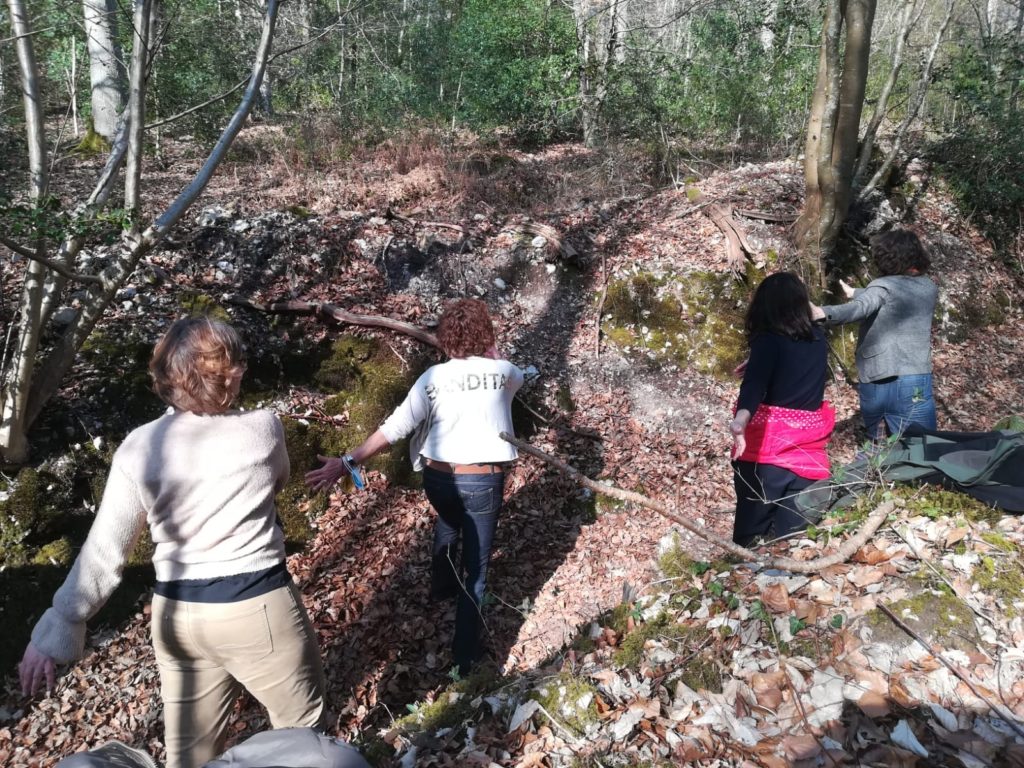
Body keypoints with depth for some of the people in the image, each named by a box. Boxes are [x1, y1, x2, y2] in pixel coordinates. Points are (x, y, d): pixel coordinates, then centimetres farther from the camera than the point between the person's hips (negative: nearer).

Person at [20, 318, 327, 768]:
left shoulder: (140, 448, -8)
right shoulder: (263, 429, -10)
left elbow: (104, 551, -8)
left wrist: (58, 627, 1)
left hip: (178, 615, 3)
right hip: (259, 608, -3)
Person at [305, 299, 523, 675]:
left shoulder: (432, 378, -5)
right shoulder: (503, 371, -4)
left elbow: (394, 428, -12)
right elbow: (516, 378, 24)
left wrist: (348, 463, -10)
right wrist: (491, 354, 21)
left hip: (439, 478, 2)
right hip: (483, 482, -2)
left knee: (447, 525, 37)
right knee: (475, 570, 8)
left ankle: (441, 587, 58)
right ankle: (465, 656, 13)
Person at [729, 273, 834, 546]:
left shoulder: (768, 341, -10)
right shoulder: (818, 339, 8)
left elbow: (755, 383, -30)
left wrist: (741, 420, -44)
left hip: (768, 448, -4)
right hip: (808, 452, 5)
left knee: (753, 532, 5)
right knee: (796, 531, 8)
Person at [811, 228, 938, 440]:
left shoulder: (883, 286, -4)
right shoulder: (928, 288, 11)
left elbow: (861, 307, -25)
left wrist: (824, 313, -42)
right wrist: (856, 293, 39)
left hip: (874, 383, -2)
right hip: (914, 383, 2)